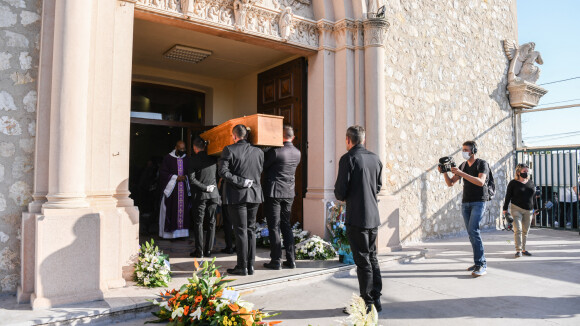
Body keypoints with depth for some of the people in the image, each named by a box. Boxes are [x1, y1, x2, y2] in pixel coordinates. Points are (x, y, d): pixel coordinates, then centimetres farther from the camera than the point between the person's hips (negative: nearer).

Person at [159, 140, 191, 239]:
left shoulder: (186, 159, 11)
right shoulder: (168, 158, 0)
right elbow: (162, 172, -4)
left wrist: (186, 177, -5)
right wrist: (176, 178, -12)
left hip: (184, 188, 4)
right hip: (171, 188, -3)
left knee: (183, 208, 1)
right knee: (170, 211, -4)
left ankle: (181, 231, 6)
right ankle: (169, 232, 2)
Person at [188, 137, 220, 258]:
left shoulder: (194, 159, -6)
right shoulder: (213, 158, 5)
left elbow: (192, 179, -13)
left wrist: (205, 188, -9)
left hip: (200, 194, -3)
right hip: (214, 194, 3)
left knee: (198, 223, 3)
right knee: (211, 223, 8)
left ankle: (199, 251, 3)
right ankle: (208, 250, 11)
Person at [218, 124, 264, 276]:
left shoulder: (229, 150, -7)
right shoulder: (259, 151, 5)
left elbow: (222, 171, -14)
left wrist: (240, 181, -13)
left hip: (237, 195, -4)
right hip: (255, 195, 4)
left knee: (241, 231, 0)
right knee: (251, 229, 12)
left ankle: (242, 267, 5)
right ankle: (251, 265, 15)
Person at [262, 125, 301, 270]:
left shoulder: (276, 151, -14)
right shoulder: (297, 153, 6)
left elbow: (262, 166, -7)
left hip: (274, 192, -6)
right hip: (289, 193, 6)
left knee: (274, 227, 1)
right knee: (286, 225, 13)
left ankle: (276, 261, 4)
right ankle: (290, 260, 14)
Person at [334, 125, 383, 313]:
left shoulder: (348, 159, -13)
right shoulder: (375, 159, 8)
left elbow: (340, 191, -14)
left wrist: (341, 197, 7)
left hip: (356, 217, -7)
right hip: (373, 216, 7)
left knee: (363, 261, 1)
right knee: (372, 258, 16)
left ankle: (368, 303, 9)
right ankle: (376, 300, 23)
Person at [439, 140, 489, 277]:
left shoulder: (482, 164, -3)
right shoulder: (463, 165, 14)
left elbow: (480, 181, -20)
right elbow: (450, 183, 12)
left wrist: (462, 173, -25)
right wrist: (444, 172, -7)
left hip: (478, 202, -6)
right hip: (465, 203, 6)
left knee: (473, 230, -18)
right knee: (472, 233, 5)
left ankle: (481, 265, -16)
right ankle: (479, 262, 11)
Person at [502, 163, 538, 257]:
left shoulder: (531, 183, 11)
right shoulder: (513, 183, -3)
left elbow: (534, 197, 18)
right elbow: (508, 196, -2)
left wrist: (535, 208, 18)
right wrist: (505, 209, -5)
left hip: (528, 210, 5)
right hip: (517, 209, -5)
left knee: (525, 230, 7)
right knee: (518, 230, -11)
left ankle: (523, 249, 17)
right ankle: (518, 250, -11)